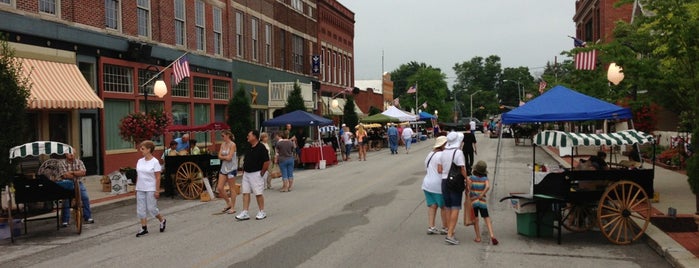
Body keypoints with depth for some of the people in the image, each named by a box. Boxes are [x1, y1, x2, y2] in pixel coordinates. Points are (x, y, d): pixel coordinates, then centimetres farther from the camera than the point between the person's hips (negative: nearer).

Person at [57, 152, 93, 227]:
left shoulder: (79, 162, 6)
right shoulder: (61, 163, -4)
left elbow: (83, 173, -6)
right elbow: (65, 175, -15)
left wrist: (72, 172, -15)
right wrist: (77, 174, -6)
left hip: (78, 183, 3)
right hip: (67, 184, -3)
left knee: (85, 198, -10)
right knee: (66, 200, -17)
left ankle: (88, 218, -1)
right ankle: (65, 221, -7)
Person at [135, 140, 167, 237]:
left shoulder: (155, 162, -12)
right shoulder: (140, 161, 7)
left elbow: (158, 178, -12)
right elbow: (138, 176, 13)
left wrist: (157, 191, -14)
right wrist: (136, 188, 11)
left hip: (150, 189, -6)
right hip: (140, 189, 6)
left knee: (151, 208, -1)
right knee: (141, 209, 6)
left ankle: (162, 220, 24)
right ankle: (144, 228, 13)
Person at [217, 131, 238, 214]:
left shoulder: (232, 145, -11)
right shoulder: (223, 144, 10)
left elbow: (229, 158, -17)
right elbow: (219, 156, 3)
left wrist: (223, 156, -3)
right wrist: (226, 157, -11)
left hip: (231, 168, -7)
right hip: (224, 167, 8)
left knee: (232, 188, 0)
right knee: (219, 188, 5)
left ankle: (232, 208, 8)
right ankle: (228, 203, 22)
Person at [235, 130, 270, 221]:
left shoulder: (261, 148, -13)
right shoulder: (249, 148, 11)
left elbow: (267, 162, -16)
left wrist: (262, 173, -13)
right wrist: (243, 171, 12)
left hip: (256, 174, -8)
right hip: (246, 174, 8)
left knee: (258, 193, 0)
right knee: (245, 193, 5)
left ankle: (262, 212, 12)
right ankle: (244, 213, 7)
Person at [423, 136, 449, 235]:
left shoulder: (430, 154, 14)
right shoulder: (441, 155, -16)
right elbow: (440, 170, -21)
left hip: (427, 183, 8)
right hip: (438, 184, -8)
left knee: (432, 206, 11)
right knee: (444, 206, 5)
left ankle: (431, 227, 11)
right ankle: (445, 228, 13)